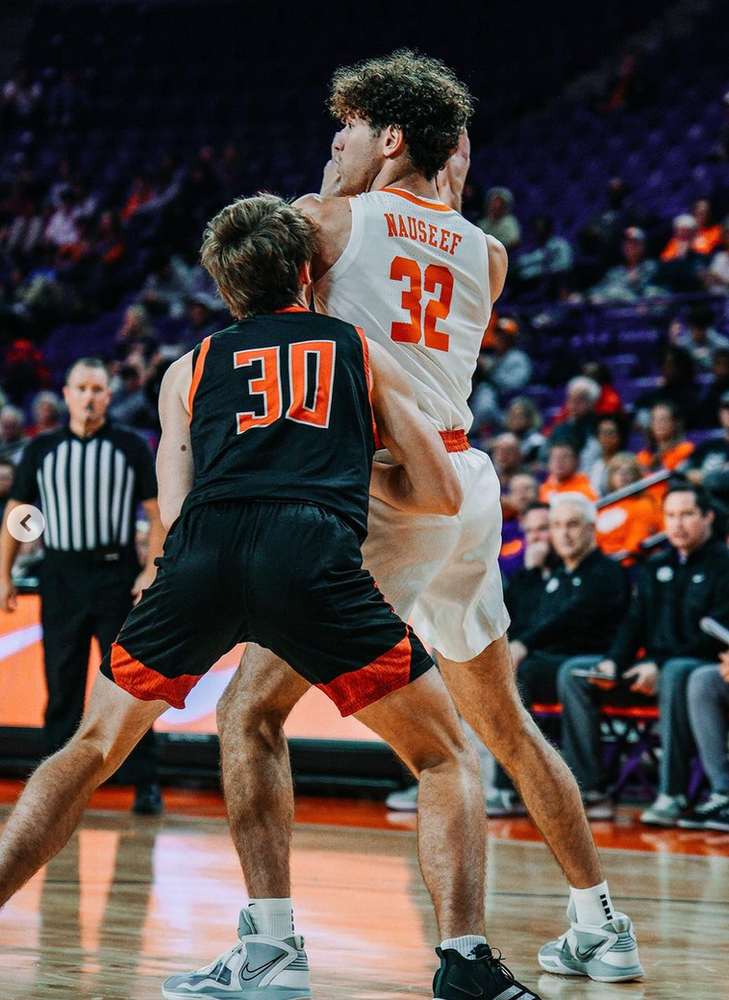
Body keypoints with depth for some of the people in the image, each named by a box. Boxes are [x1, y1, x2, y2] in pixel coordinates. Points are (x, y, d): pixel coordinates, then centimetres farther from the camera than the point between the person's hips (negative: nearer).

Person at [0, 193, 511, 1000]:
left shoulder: (189, 369, 29)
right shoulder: (363, 353, 27)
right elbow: (442, 494, 25)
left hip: (201, 552, 2)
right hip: (314, 554, -2)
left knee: (92, 750, 22)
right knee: (447, 761, 12)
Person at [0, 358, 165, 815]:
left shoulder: (132, 447, 4)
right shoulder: (42, 449, 9)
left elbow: (159, 512, 2)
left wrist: (152, 571, -9)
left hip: (117, 574, -2)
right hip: (61, 576, 2)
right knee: (62, 683, 4)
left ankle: (146, 783, 0)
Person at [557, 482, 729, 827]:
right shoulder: (656, 567, 21)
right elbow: (634, 623, 17)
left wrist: (660, 667, -21)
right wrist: (613, 662, -4)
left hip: (700, 665, -7)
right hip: (652, 666, 7)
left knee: (674, 675, -41)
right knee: (572, 672, -9)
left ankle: (672, 794, -39)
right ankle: (588, 783, -13)